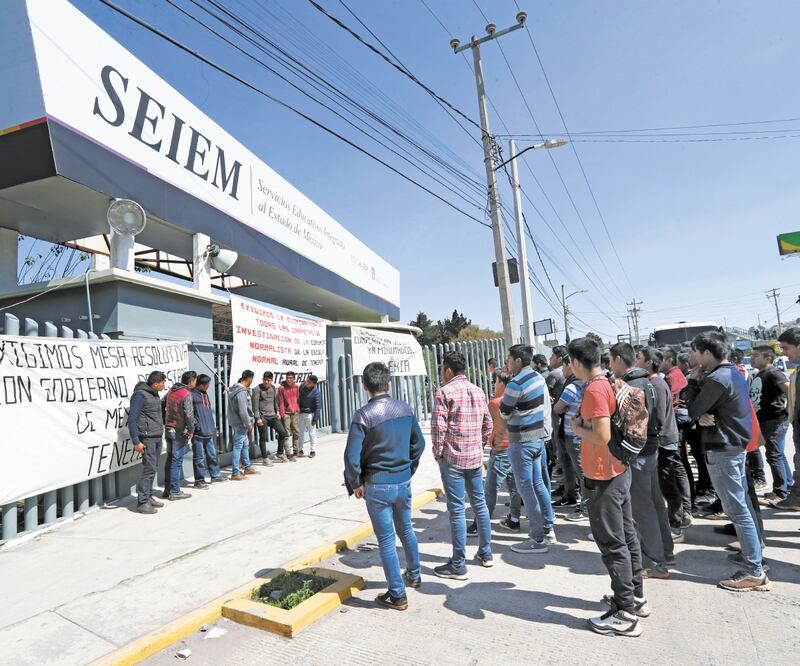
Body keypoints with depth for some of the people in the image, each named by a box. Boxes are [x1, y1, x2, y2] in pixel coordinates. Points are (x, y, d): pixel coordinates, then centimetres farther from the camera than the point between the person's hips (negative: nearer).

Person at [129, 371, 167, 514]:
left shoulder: (154, 394, 13)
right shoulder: (140, 395, -14)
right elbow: (132, 419, -16)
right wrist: (136, 441, -18)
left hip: (157, 438, 9)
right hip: (147, 438, -9)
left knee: (152, 468, 12)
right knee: (149, 469, -8)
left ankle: (148, 497, 21)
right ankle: (142, 502, -2)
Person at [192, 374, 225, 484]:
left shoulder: (205, 394, 18)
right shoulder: (192, 395, -11)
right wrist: (196, 425, -17)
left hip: (209, 432, 9)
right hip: (198, 433, -9)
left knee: (212, 454, 16)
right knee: (199, 457, -1)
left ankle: (215, 475, 27)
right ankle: (199, 479, 8)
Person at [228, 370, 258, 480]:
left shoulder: (236, 388, 9)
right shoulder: (242, 392, -22)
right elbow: (243, 411, -24)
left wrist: (250, 421, 16)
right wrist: (249, 424, -14)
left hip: (238, 422, 10)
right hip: (240, 423, -10)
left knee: (245, 445, 20)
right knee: (238, 447, -4)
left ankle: (247, 468, 32)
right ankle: (235, 473, 3)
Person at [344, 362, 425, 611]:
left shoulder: (364, 415, -17)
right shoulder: (406, 409, -1)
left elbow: (352, 456, -17)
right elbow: (418, 444, 8)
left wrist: (355, 484, -2)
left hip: (377, 486, -5)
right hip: (404, 482, 5)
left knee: (386, 540, 8)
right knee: (406, 530, 25)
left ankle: (397, 595, 18)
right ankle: (414, 575, 44)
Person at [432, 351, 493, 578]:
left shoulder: (445, 392, -11)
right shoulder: (478, 391, 10)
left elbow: (438, 427, -16)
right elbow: (488, 424, 13)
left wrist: (438, 454, -4)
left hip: (452, 459, -7)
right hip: (476, 457, 7)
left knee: (456, 510, -1)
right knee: (479, 504, 17)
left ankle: (458, 566, 7)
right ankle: (485, 553, 30)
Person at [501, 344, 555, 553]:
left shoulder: (516, 385, -20)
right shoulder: (538, 377, 7)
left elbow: (504, 412, -7)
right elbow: (546, 405, 13)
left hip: (522, 442, -9)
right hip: (539, 437, 9)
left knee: (526, 488, 0)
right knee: (538, 484, 18)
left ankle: (537, 540, 6)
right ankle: (548, 529, 28)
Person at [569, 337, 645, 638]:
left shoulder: (594, 390, -22)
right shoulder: (611, 383, 6)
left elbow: (602, 436, -28)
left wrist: (578, 428, -12)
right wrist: (585, 421, 8)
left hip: (604, 476, -10)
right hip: (619, 469, 10)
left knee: (612, 544, 1)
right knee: (627, 536, 20)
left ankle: (625, 615, 11)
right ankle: (636, 597, 35)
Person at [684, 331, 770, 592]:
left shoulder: (717, 379, -21)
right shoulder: (734, 373, 11)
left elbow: (693, 411, -12)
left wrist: (692, 381, -3)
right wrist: (704, 417, -11)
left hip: (722, 449, -10)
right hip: (736, 444, 10)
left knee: (736, 509, -4)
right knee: (741, 504, 20)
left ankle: (753, 572, 2)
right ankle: (752, 549, 33)